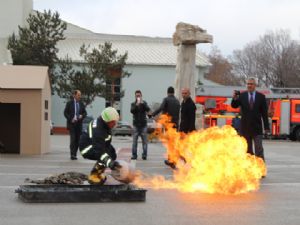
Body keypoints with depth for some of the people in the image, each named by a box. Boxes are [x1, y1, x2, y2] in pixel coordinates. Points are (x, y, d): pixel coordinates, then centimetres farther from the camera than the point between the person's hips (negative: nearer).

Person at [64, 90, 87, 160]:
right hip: (72, 124, -4)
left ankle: (74, 154, 10)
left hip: (79, 124, 4)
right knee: (73, 139, -12)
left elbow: (85, 113, 14)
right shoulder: (69, 103, 0)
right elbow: (65, 113, -1)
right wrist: (71, 119, -13)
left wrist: (82, 116, -8)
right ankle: (72, 155, -12)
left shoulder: (81, 104, 10)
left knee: (77, 140, 3)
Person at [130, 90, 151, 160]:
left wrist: (143, 103, -23)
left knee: (144, 141, -2)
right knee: (134, 141, -2)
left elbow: (148, 110, -10)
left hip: (143, 125, 0)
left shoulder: (144, 103, 6)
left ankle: (144, 155, 0)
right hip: (136, 125, 0)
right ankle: (134, 155, 0)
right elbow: (132, 111, -12)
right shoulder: (133, 104, 5)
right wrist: (136, 105, -26)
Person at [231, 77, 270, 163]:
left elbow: (264, 112, 2)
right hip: (245, 127, 1)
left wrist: (266, 127, -2)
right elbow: (234, 106, -7)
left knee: (259, 149, -6)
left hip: (257, 128, -1)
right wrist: (234, 99, -29)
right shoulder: (242, 96, 4)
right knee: (247, 150, 6)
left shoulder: (261, 97, 2)